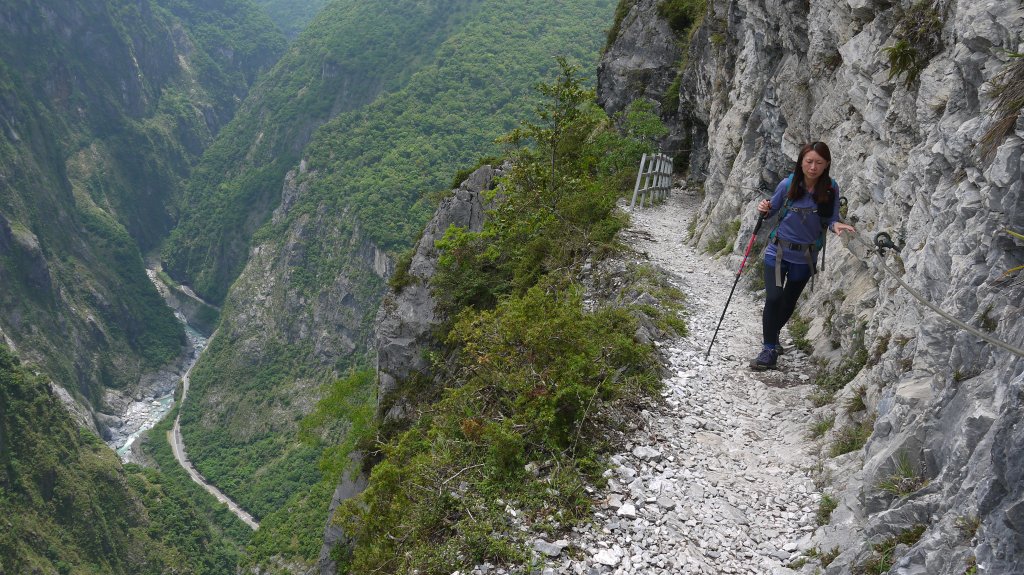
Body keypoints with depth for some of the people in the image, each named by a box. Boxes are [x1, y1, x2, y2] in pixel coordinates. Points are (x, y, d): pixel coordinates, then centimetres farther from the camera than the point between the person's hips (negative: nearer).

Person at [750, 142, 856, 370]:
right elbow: (772, 211, 2)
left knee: (788, 302, 14)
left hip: (805, 257, 2)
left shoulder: (830, 189, -9)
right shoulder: (788, 185, -11)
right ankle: (769, 351, -4)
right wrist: (764, 209, -20)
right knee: (773, 298, -15)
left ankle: (772, 336, 41)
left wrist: (836, 225, -23)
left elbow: (830, 220, -1)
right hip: (778, 251, -2)